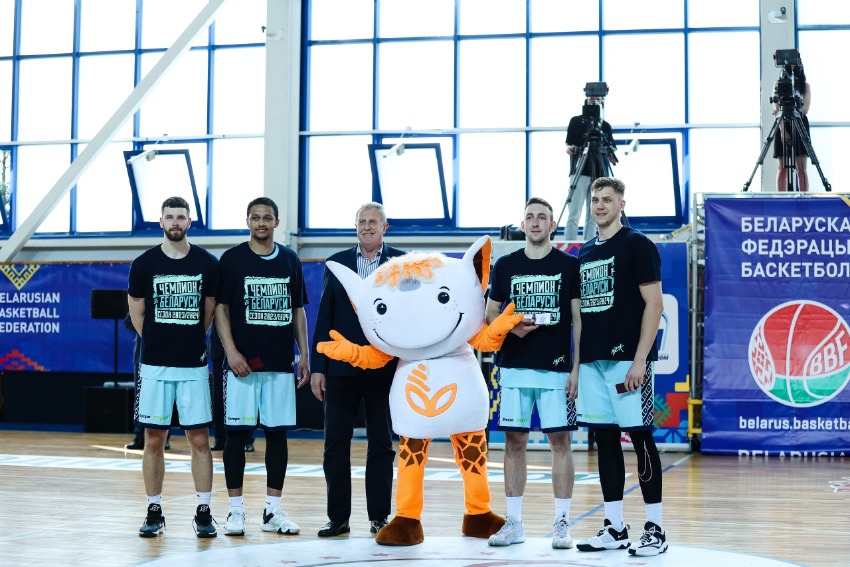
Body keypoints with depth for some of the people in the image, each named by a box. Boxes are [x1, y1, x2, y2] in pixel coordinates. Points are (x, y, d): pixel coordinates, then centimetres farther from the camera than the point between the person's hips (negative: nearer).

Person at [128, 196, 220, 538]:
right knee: (154, 439, 4)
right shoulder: (144, 264, 1)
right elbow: (137, 314, 12)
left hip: (194, 365, 0)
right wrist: (159, 342, 12)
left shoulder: (207, 263, 1)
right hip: (155, 365, 0)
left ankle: (203, 512, 9)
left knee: (199, 439, 1)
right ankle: (154, 512, 14)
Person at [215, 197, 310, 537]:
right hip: (243, 363, -3)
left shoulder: (290, 260, 10)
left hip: (281, 363, 3)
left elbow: (298, 311, 14)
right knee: (237, 432, -1)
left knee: (277, 433, 5)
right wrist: (231, 351, -12)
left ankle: (273, 510, 12)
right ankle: (236, 510, 7)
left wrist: (304, 355, 7)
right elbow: (220, 308, -2)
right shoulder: (232, 259, 0)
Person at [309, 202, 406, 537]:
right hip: (341, 367, 2)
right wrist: (317, 366, 1)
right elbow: (324, 317, 6)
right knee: (336, 443, 4)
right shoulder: (337, 262, 8)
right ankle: (338, 518, 13)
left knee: (381, 444, 6)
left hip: (385, 368, -2)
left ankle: (379, 516, 14)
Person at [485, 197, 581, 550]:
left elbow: (579, 319, 2)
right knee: (514, 442, 5)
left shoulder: (569, 265, 3)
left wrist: (577, 368, -6)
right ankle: (513, 523, 13)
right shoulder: (505, 266, 9)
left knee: (560, 441, -1)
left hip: (557, 368, -2)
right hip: (514, 367, 2)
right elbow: (490, 315, 13)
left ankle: (561, 523, 7)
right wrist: (511, 327, -9)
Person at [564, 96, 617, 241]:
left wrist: (612, 157, -9)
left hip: (599, 175, 3)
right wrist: (569, 149, -16)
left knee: (593, 216, 1)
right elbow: (569, 145, 6)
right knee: (574, 214, -10)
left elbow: (611, 152, 13)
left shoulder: (605, 125, 16)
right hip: (580, 173, -3)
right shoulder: (576, 121, 8)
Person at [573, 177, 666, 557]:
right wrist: (576, 362, 12)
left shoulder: (637, 245, -3)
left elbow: (654, 304, -9)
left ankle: (655, 529, 4)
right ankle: (614, 528, 15)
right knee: (605, 440, 8)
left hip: (627, 360, -6)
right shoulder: (583, 254, 16)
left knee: (640, 437, -3)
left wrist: (639, 360, -15)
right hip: (592, 362, 6)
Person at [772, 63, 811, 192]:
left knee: (801, 168, -4)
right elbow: (777, 109, -2)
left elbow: (805, 109, -4)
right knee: (782, 168, -2)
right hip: (783, 127, 0)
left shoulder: (805, 86, 8)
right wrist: (783, 130, -16)